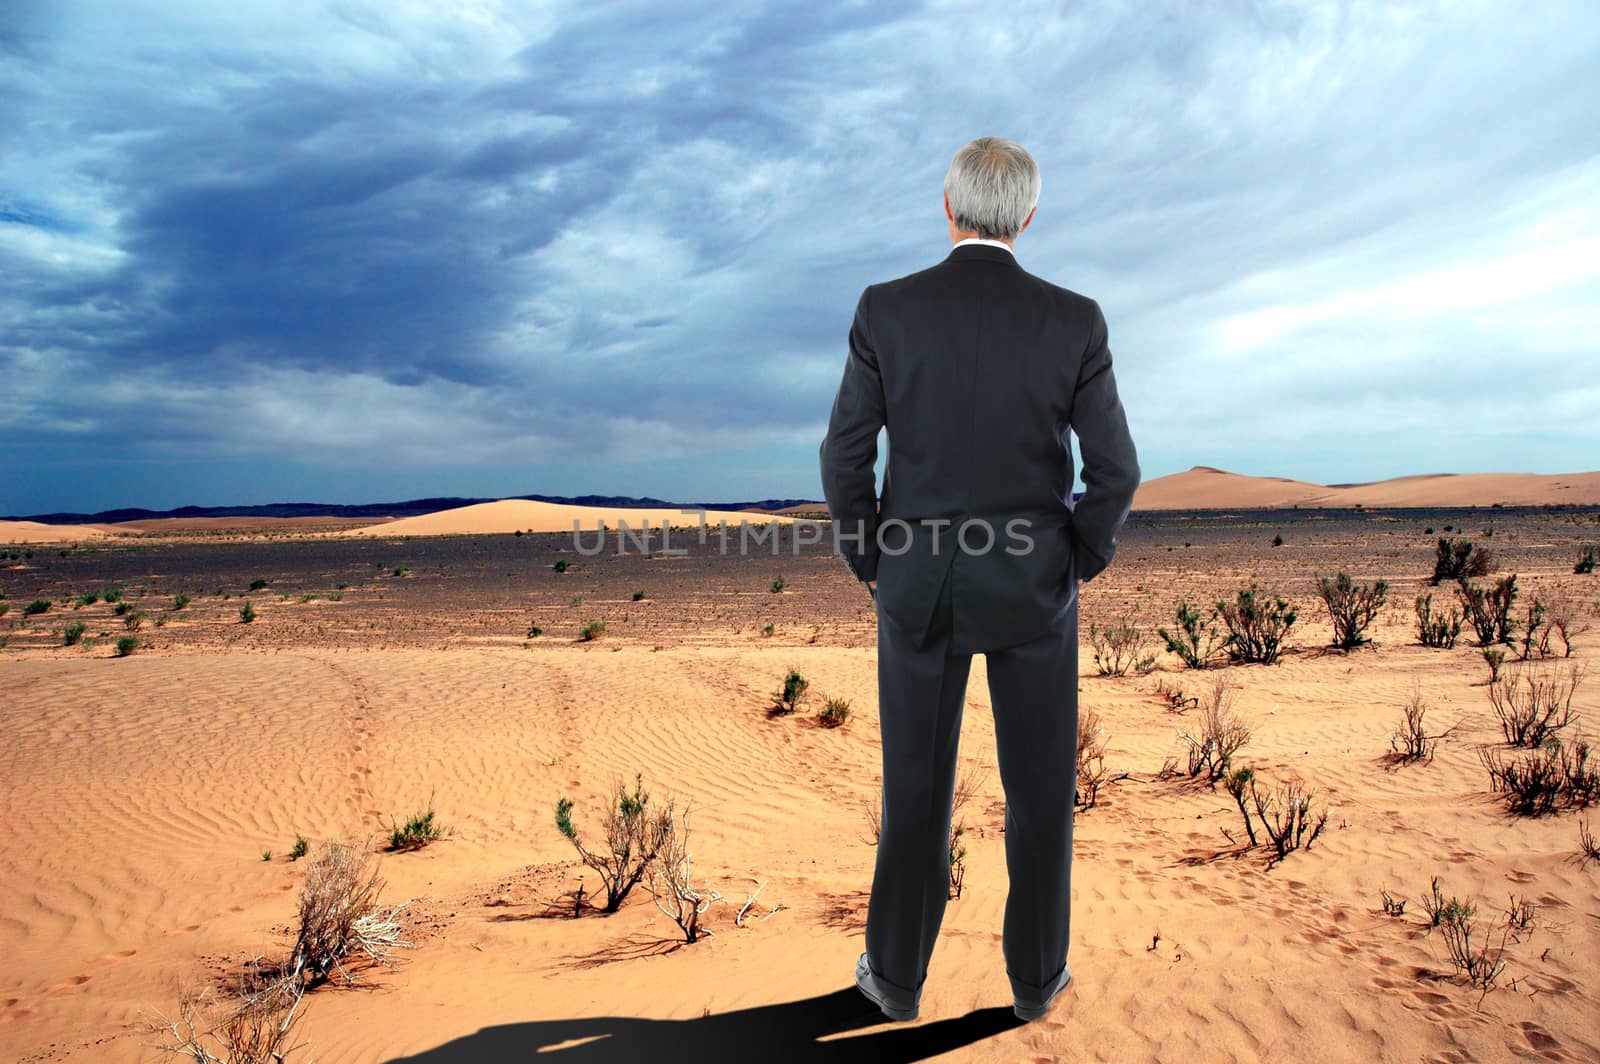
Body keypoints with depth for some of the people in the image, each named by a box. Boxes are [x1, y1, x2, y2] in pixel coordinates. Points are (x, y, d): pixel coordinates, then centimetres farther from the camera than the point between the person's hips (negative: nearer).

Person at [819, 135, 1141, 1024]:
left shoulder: (887, 309, -9)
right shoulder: (1073, 320, -9)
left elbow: (844, 457, -8)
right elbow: (1114, 470, -6)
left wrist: (869, 564, 7)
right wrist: (1079, 562, 10)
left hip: (918, 584, 0)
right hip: (1032, 585, 0)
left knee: (915, 787, 15)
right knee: (1041, 789, 17)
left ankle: (898, 975, 28)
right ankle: (1035, 973, 31)